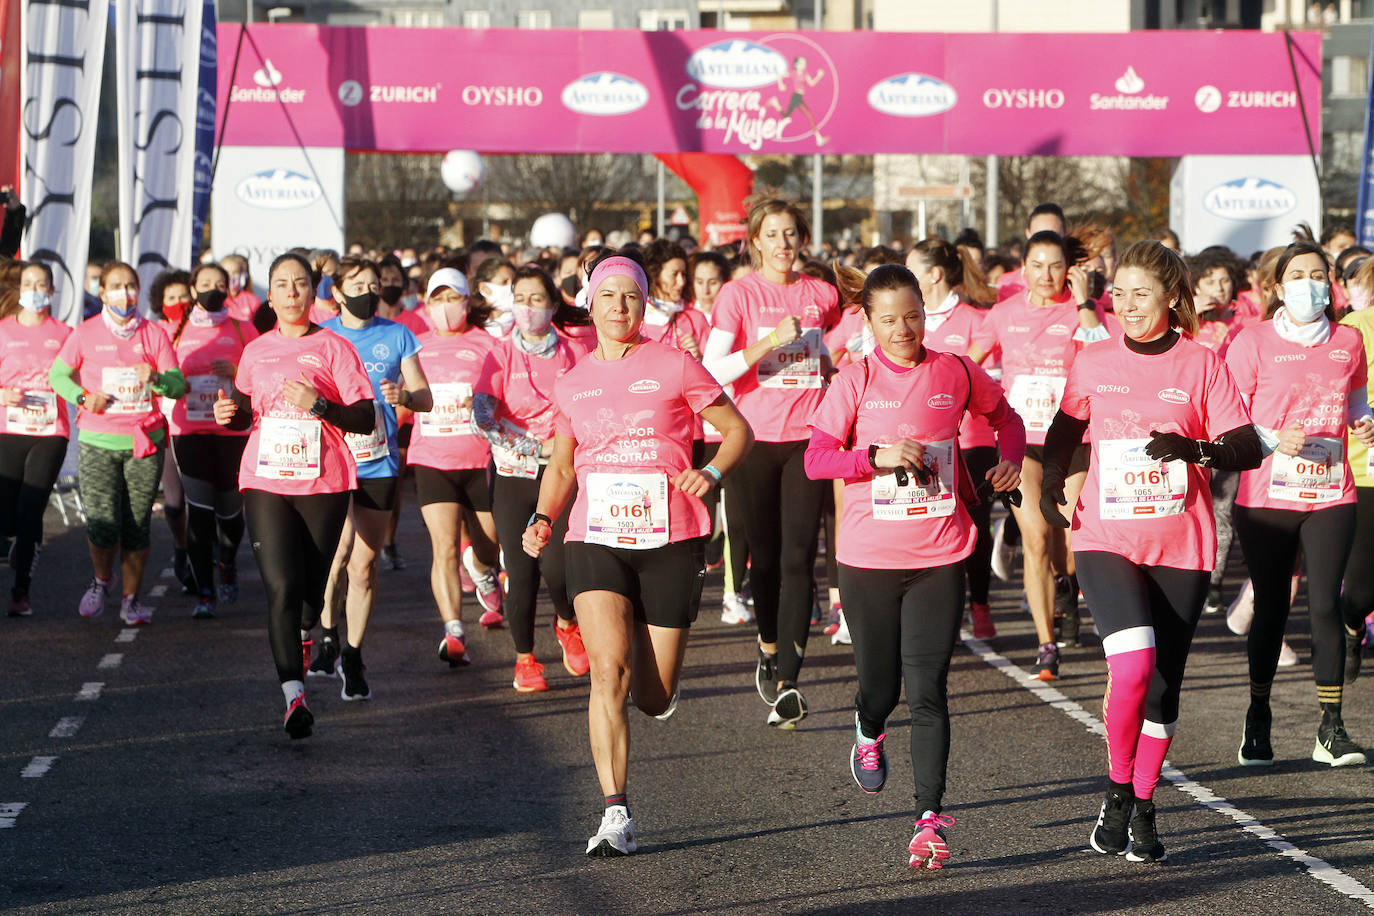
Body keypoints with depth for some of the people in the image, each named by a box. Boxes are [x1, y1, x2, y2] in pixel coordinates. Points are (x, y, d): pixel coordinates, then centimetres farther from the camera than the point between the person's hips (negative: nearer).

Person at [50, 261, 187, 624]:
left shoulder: (153, 334, 5)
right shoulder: (86, 333, 2)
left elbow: (178, 385, 4)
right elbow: (57, 374, 12)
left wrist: (156, 378, -18)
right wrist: (82, 397, -6)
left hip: (145, 443, 1)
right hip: (98, 442, -1)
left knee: (137, 525, 2)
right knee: (102, 523, -10)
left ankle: (131, 599, 15)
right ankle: (101, 580, 19)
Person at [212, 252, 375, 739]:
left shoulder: (333, 348, 0)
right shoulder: (255, 352, 10)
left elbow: (366, 419, -4)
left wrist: (319, 405, -18)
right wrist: (230, 415, 2)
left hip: (324, 483, -1)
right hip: (265, 480, 1)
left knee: (311, 588, 7)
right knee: (280, 587, -14)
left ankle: (302, 636, 43)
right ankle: (294, 696, -19)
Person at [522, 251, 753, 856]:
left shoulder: (674, 367, 0)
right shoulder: (572, 384, 10)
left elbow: (738, 430, 5)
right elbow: (561, 468, 21)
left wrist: (711, 473, -15)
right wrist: (543, 518, 3)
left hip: (671, 540, -2)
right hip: (596, 539, 2)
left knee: (654, 697, 2)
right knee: (609, 672, -18)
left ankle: (659, 677, 41)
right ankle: (616, 815, -16)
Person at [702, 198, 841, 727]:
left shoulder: (822, 295, 9)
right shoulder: (739, 294, 0)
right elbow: (713, 371, -12)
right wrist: (772, 341, -19)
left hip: (807, 439, 1)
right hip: (754, 439, -1)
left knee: (798, 558, -9)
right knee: (764, 556, 8)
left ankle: (787, 683, -15)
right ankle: (769, 648, 35)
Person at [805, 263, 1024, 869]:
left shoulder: (956, 374, 3)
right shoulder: (854, 383, -2)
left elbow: (1004, 416, 21)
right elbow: (815, 460, -7)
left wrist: (1010, 457, 2)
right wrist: (879, 455, -21)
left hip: (939, 557, 0)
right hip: (869, 558, 0)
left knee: (928, 690, -8)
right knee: (880, 684, 10)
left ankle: (930, 819, -7)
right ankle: (869, 731, 47)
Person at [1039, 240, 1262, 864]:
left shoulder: (1201, 364, -1)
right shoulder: (1094, 363, 4)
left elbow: (1249, 449, -4)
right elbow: (1066, 427, 22)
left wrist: (1196, 450, -23)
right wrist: (1051, 480, 5)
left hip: (1180, 545, 0)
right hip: (1106, 537, 0)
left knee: (1163, 682, 5)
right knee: (1132, 661, -22)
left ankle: (1142, 808, 22)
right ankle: (1117, 791, -3)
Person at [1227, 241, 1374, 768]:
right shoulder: (1253, 343, -3)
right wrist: (1275, 440, -19)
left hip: (1331, 496, 2)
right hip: (1266, 497, -2)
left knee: (1326, 604, -4)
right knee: (1271, 607, 4)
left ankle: (1331, 729, 1)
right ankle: (1258, 721, 18)